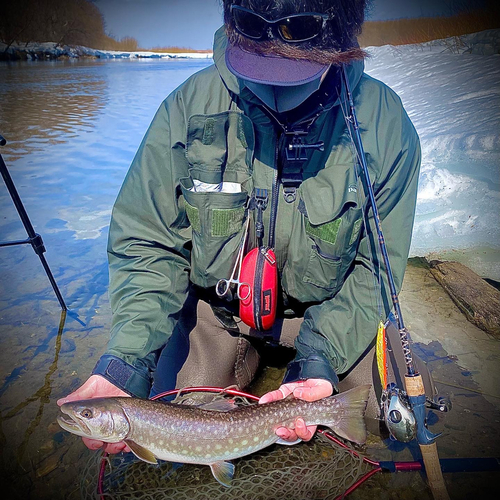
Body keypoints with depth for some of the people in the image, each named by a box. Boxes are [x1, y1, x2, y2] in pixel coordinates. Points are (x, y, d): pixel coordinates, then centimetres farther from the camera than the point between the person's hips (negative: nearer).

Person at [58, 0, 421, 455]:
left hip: (330, 307, 0)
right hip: (218, 304, 1)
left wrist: (321, 360, -26)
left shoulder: (386, 124, -20)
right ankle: (248, 357, 23)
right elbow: (148, 244, -14)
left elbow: (377, 268, -13)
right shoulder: (189, 107, -19)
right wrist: (126, 362, -26)